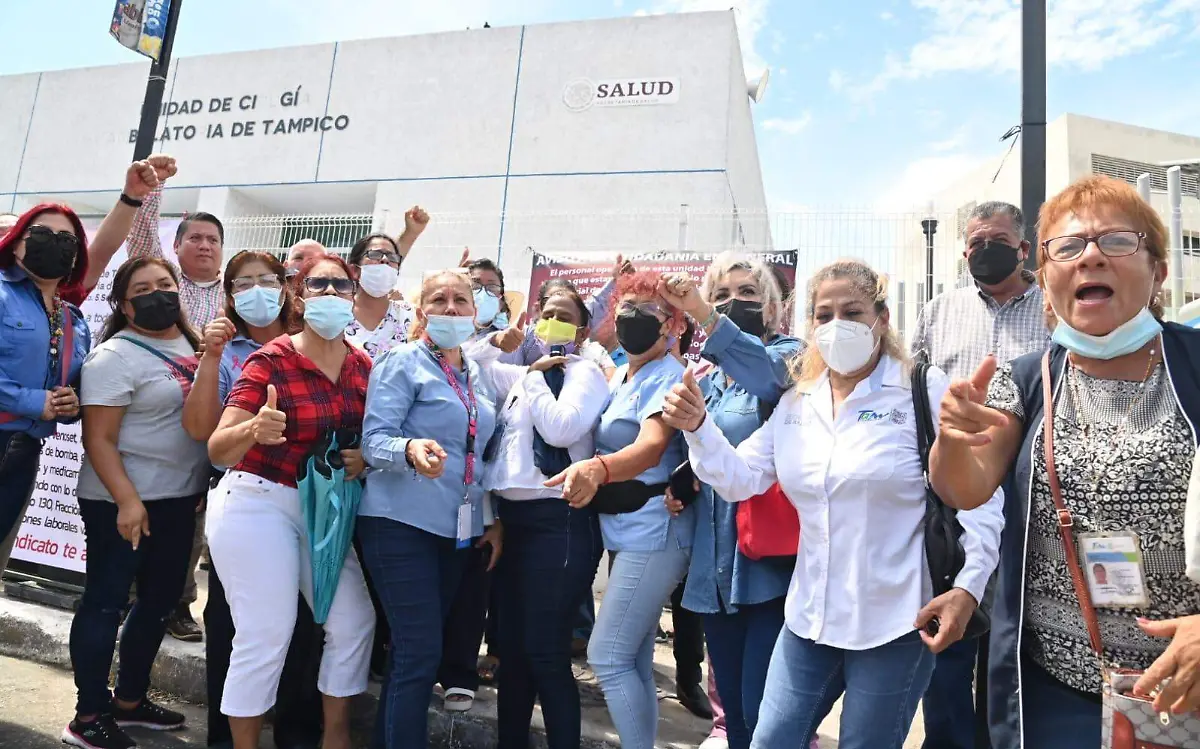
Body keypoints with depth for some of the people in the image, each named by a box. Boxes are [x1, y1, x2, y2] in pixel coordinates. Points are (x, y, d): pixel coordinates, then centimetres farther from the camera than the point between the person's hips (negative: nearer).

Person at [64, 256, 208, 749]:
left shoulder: (190, 345, 9)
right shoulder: (115, 356, -12)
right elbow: (98, 439, -17)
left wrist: (201, 486, 15)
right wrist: (127, 500, -24)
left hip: (180, 498, 8)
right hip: (123, 503, -8)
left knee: (160, 600, 15)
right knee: (106, 602, 3)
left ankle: (130, 700, 31)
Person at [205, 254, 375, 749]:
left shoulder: (363, 366, 2)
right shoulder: (270, 361, -14)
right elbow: (217, 451, -17)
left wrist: (365, 458, -7)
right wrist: (254, 430, -39)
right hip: (257, 505, -6)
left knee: (355, 623, 9)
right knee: (266, 635, -5)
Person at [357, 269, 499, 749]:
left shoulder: (476, 374, 13)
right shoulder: (403, 363, -7)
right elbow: (374, 441, -15)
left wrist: (494, 519, 13)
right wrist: (411, 450, -37)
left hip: (457, 529, 7)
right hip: (401, 524, -6)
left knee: (412, 653, 14)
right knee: (420, 655, -8)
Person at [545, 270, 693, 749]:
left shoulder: (668, 376, -12)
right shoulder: (620, 377, 15)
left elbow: (652, 446, -31)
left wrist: (597, 469, -48)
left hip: (652, 533, -9)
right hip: (627, 532, 9)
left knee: (607, 657, -7)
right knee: (634, 664, 14)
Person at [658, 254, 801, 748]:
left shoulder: (789, 355, -4)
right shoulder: (705, 381, 15)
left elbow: (768, 377, -30)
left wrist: (704, 316, -40)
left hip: (772, 563, -7)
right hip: (715, 568, 7)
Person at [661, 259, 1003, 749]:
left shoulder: (925, 392, -9)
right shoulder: (796, 402, 6)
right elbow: (740, 480, 2)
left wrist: (966, 588, -21)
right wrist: (697, 427, -13)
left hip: (894, 623, -4)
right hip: (809, 618, 5)